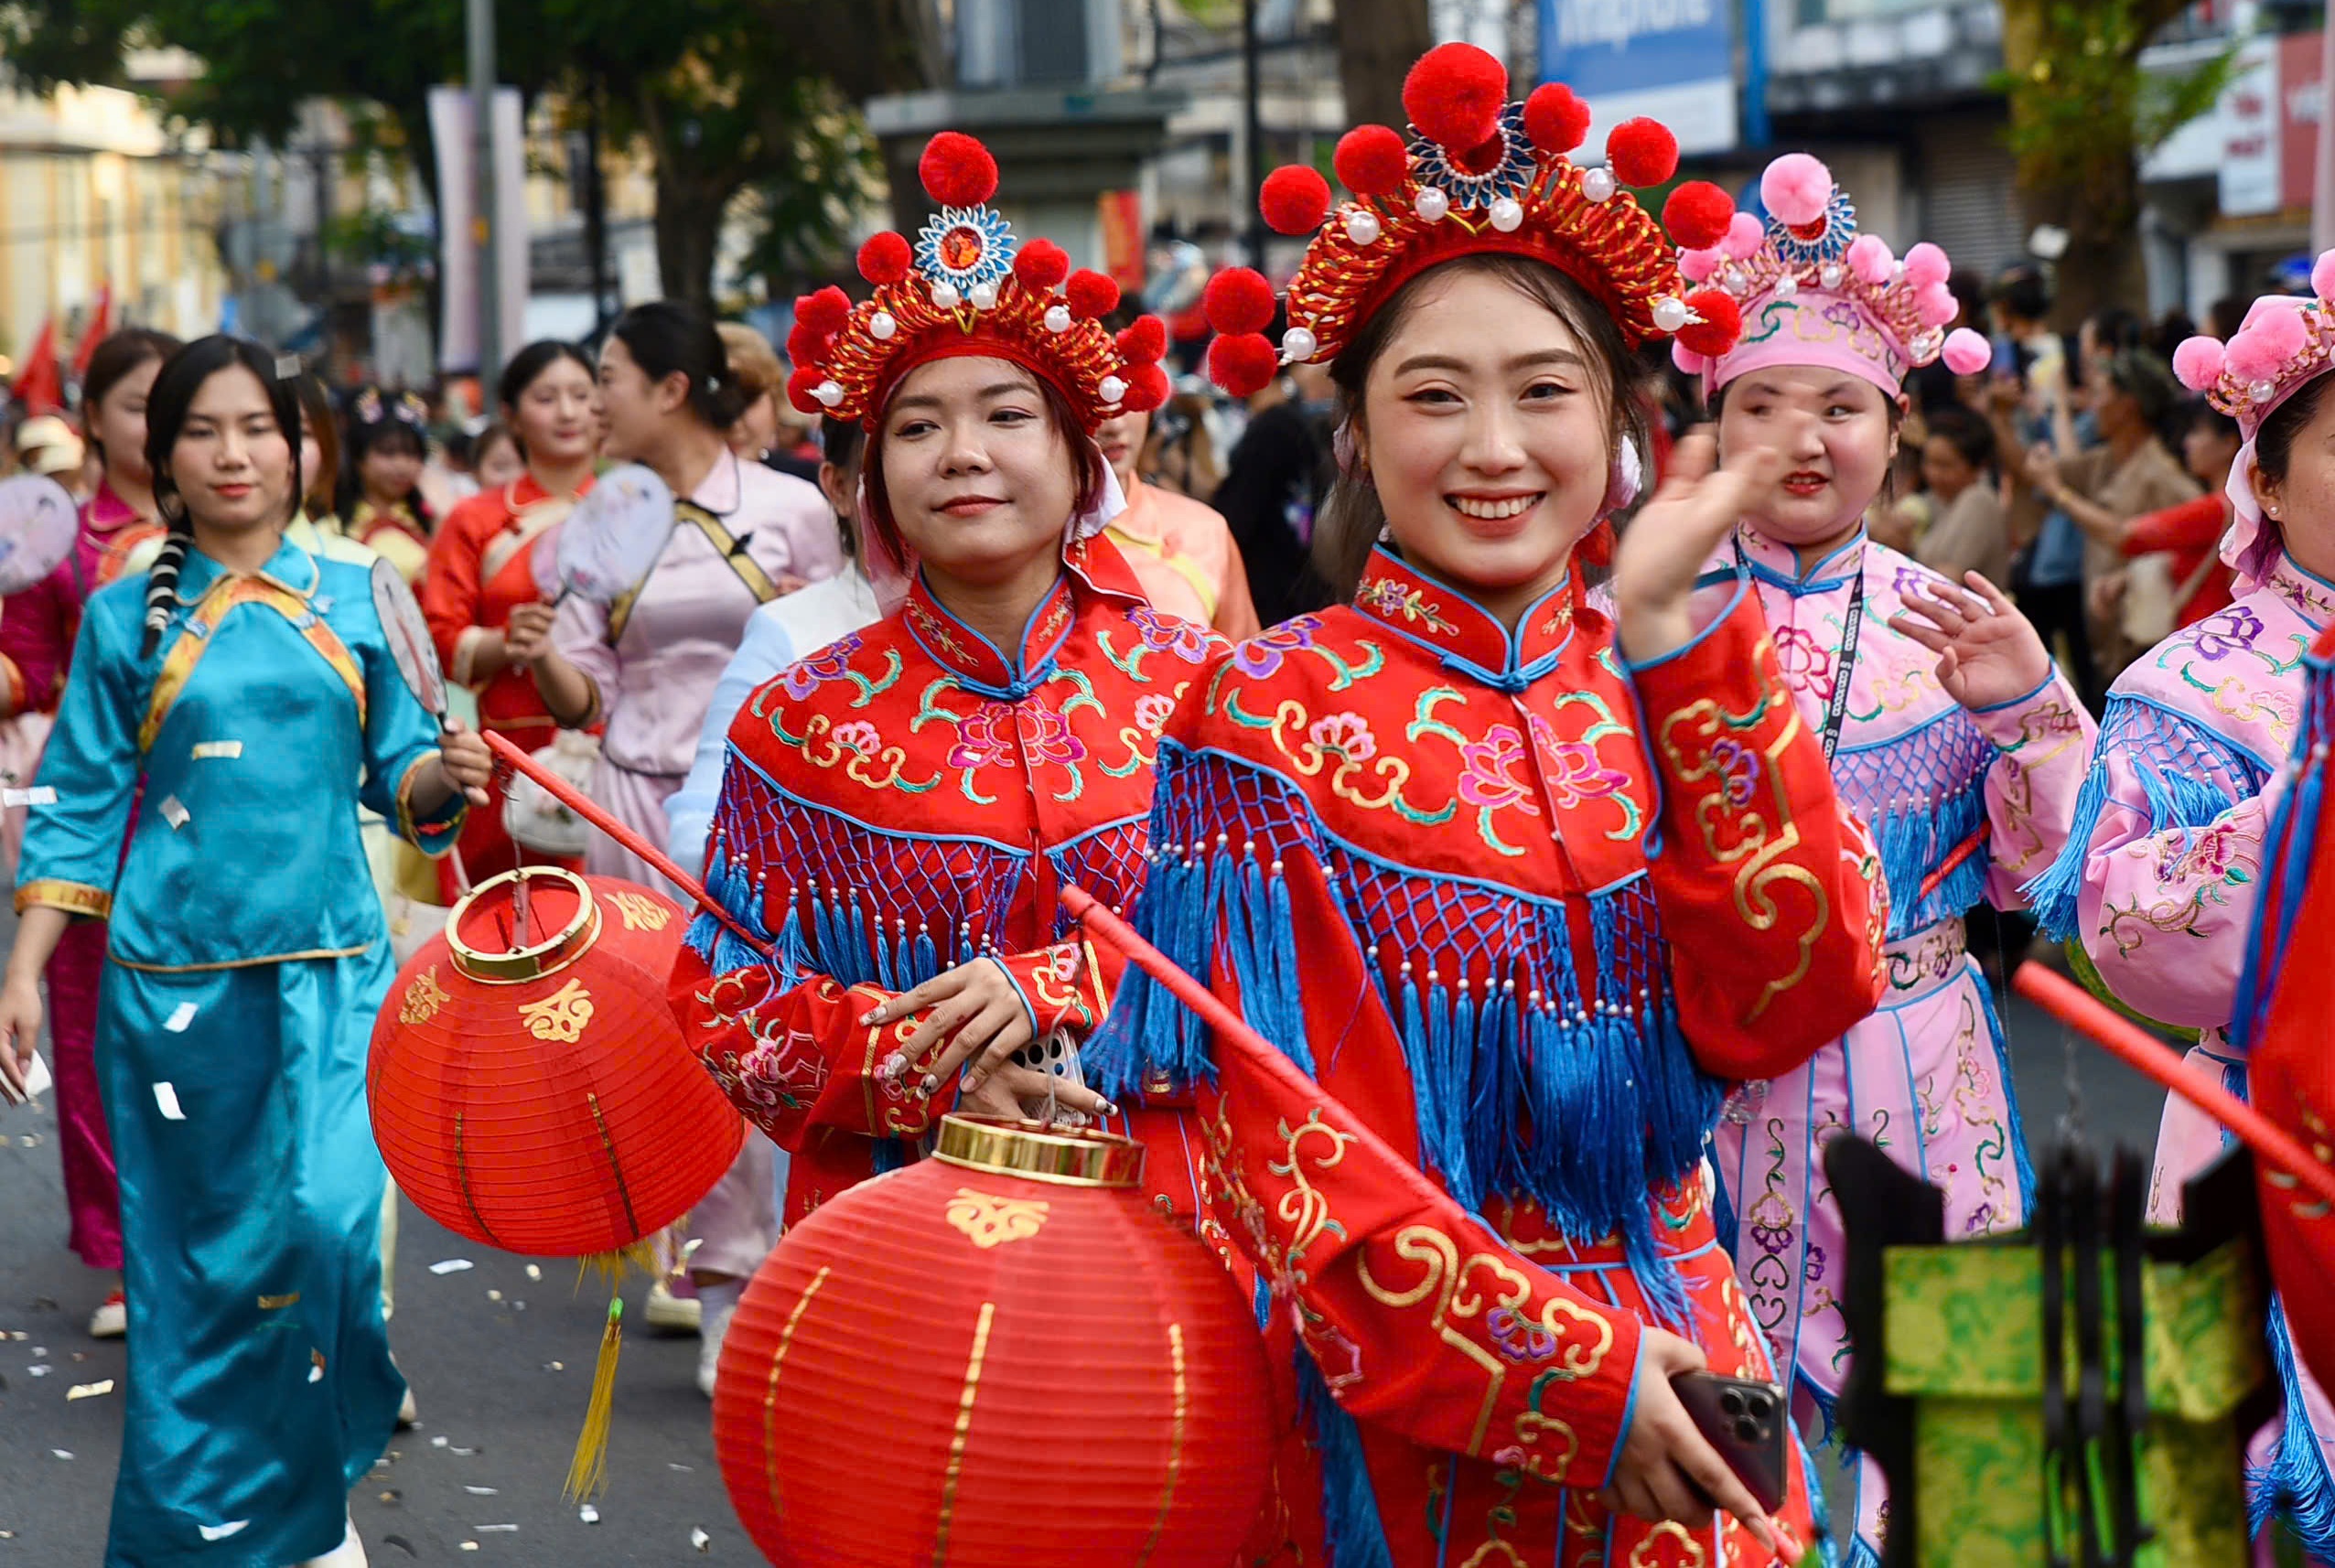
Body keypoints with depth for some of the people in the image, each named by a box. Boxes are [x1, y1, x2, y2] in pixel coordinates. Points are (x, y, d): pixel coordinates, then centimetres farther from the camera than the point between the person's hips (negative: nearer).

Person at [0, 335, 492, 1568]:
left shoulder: (352, 601, 8)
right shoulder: (127, 619, 5)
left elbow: (394, 773, 11)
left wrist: (444, 773, -11)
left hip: (331, 972, 0)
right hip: (178, 981, 0)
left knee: (326, 1223, -12)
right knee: (196, 1255, 3)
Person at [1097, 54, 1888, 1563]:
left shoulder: (1684, 683, 4)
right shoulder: (1266, 714, -6)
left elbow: (1784, 1007, -11)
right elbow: (1286, 1138, -11)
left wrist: (1673, 635, -15)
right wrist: (1570, 1372, -17)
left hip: (1672, 1401, 3)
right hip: (1404, 1421, -3)